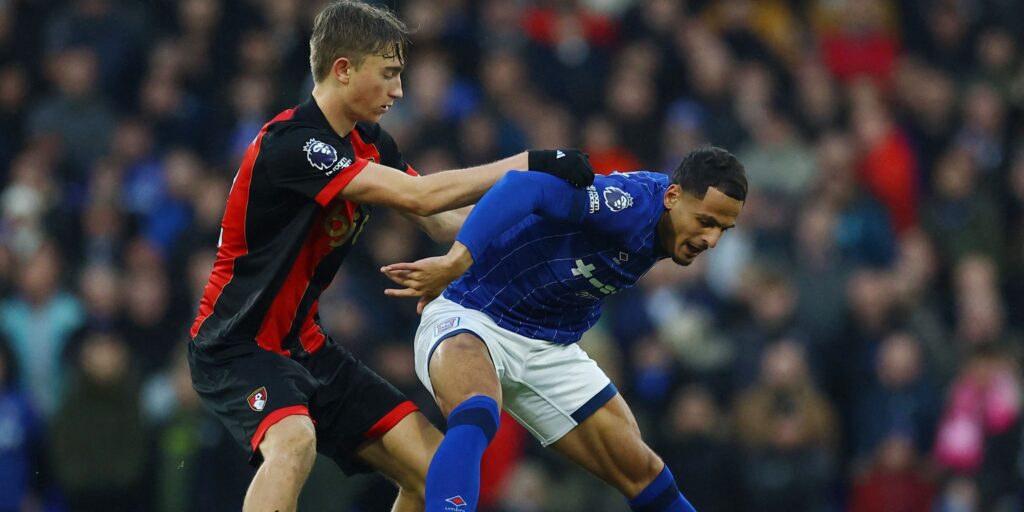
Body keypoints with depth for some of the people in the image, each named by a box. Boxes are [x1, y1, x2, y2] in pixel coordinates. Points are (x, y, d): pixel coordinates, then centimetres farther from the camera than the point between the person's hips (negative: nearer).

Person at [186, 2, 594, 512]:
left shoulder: (369, 142, 5)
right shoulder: (292, 143, -24)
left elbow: (441, 223, 11)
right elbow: (419, 197, -30)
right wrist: (531, 163, -25)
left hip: (304, 346, 9)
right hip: (236, 347, -9)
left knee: (435, 469, 2)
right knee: (294, 441, -37)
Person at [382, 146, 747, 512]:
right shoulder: (633, 203, -28)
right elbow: (525, 187, -42)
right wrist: (454, 262, -48)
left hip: (552, 346, 9)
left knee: (641, 473, 7)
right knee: (475, 417, -40)